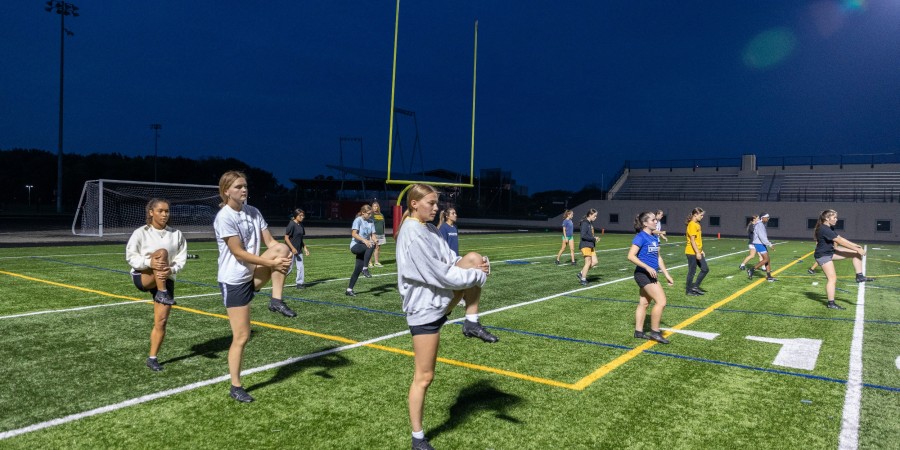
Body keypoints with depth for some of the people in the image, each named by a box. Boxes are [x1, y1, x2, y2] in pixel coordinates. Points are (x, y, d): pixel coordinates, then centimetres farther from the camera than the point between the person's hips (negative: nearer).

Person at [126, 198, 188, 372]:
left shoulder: (176, 234, 2)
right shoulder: (141, 233, -5)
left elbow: (181, 258, -2)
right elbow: (130, 256, -9)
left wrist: (171, 270, -23)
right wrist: (149, 262, -27)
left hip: (166, 279, 3)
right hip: (142, 277, -3)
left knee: (161, 320, -4)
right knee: (162, 252, -30)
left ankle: (152, 358, 11)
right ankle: (162, 294, -27)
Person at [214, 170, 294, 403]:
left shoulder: (253, 212, 5)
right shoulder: (224, 217, -16)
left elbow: (270, 242, 1)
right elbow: (239, 253, -20)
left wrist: (282, 257, -20)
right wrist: (272, 263, -23)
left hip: (253, 275, 6)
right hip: (233, 281, -6)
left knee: (282, 248, -22)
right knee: (241, 337, -3)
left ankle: (276, 300, -11)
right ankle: (236, 387, 15)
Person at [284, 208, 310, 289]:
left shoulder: (301, 225, 8)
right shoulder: (291, 224, -14)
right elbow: (286, 238, -15)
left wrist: (305, 248, 13)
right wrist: (293, 248, -19)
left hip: (299, 250, 7)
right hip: (291, 250, -7)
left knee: (301, 267, 5)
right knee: (289, 267, -1)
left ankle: (299, 283, 13)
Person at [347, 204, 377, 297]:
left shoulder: (371, 222, 9)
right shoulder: (358, 220, -9)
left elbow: (373, 235, 7)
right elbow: (354, 234, -21)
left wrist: (374, 241, -16)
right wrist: (364, 240, -34)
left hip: (364, 248, 6)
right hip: (355, 246, -6)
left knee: (358, 269, -1)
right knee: (371, 246, -34)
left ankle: (349, 290, 9)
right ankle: (365, 269, -28)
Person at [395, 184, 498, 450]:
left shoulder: (429, 229, 7)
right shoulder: (413, 237, -22)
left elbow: (450, 260, 11)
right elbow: (441, 276, -23)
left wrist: (477, 266, -9)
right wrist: (478, 276, -12)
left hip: (443, 299, 9)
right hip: (425, 309, -9)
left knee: (474, 258, -5)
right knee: (424, 376, -1)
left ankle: (472, 324, 1)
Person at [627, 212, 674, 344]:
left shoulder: (654, 238, 12)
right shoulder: (640, 237, -14)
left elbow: (658, 257, 19)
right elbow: (631, 256, -21)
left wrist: (667, 275, 18)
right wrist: (648, 267, -23)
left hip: (651, 275, 9)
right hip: (643, 274, -9)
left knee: (644, 303, 12)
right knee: (661, 301, -10)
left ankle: (638, 331, 20)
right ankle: (655, 332, 2)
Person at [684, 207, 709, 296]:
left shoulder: (697, 224, 13)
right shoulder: (692, 225, -15)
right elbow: (692, 240, -19)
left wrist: (701, 251, 19)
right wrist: (697, 252, -21)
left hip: (697, 252, 9)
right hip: (692, 252, -9)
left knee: (705, 269, 9)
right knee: (692, 271, -1)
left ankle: (695, 286, 18)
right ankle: (688, 290, 11)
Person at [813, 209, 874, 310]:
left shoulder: (830, 228, 10)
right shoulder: (824, 230, -24)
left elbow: (841, 238, 8)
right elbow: (841, 242, -23)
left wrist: (856, 246, 0)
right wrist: (857, 249, -18)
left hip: (830, 252, 10)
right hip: (822, 255, -10)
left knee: (856, 253, 4)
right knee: (832, 278, -12)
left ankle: (859, 276, 6)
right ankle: (831, 303, -5)